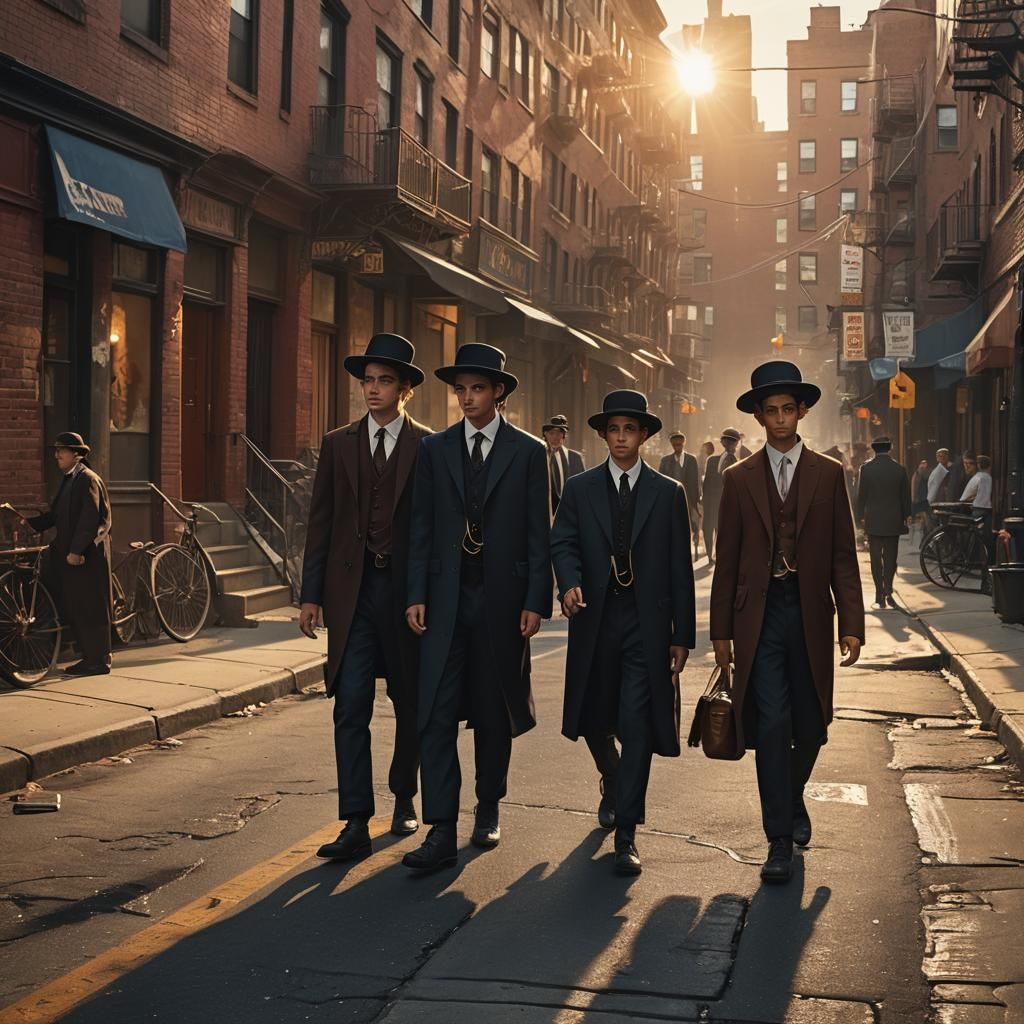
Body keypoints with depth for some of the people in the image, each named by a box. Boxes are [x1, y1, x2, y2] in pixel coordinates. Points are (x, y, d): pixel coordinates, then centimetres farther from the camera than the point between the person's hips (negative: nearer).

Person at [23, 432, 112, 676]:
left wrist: (76, 551, -23)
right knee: (74, 607, 11)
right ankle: (90, 656, 18)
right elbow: (57, 514, 17)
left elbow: (89, 519, -20)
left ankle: (98, 661, 2)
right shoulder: (69, 479, 17)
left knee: (90, 608, -4)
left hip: (88, 554, -9)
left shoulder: (87, 479, -13)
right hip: (71, 551, 9)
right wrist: (32, 522, 5)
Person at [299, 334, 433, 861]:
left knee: (410, 705, 12)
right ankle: (356, 824, -4)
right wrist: (311, 595, 2)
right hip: (352, 590, 1)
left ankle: (404, 798, 33)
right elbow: (321, 522, 7)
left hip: (408, 590, -1)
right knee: (350, 708, -6)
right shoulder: (338, 444, 8)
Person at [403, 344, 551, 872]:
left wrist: (536, 601, -6)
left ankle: (488, 810, 29)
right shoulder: (434, 449, 8)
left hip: (501, 598, -1)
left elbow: (538, 531, 0)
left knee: (494, 710, 10)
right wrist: (416, 595, -1)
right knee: (436, 714, -7)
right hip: (446, 599, 1)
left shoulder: (527, 451, 2)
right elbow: (421, 527, 6)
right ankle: (441, 833, -6)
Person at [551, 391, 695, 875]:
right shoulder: (580, 489, 8)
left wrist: (682, 635, 1)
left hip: (647, 623, -2)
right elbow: (562, 542, -1)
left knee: (636, 724, -7)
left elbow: (680, 568, 4)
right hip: (595, 621, 2)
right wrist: (569, 581, -23)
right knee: (593, 721, 13)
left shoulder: (668, 493, 5)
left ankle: (625, 835, -3)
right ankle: (612, 781, 45)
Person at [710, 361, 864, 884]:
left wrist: (852, 623, -4)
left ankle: (793, 798, 39)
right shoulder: (739, 479, 6)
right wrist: (721, 632, 4)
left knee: (810, 727, 9)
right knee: (771, 724, -7)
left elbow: (843, 556, 4)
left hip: (809, 615, 1)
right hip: (760, 615, -1)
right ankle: (779, 839, 1)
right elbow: (727, 561, 7)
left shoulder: (828, 474, 6)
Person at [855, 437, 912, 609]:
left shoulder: (866, 469, -6)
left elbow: (861, 495, -2)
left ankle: (880, 596, 4)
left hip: (873, 520, -1)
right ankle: (888, 592, -3)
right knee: (890, 557, 8)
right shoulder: (899, 469, -3)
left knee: (876, 558, 5)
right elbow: (905, 496, 3)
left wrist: (861, 516, 8)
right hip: (894, 520, 1)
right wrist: (906, 516, 13)